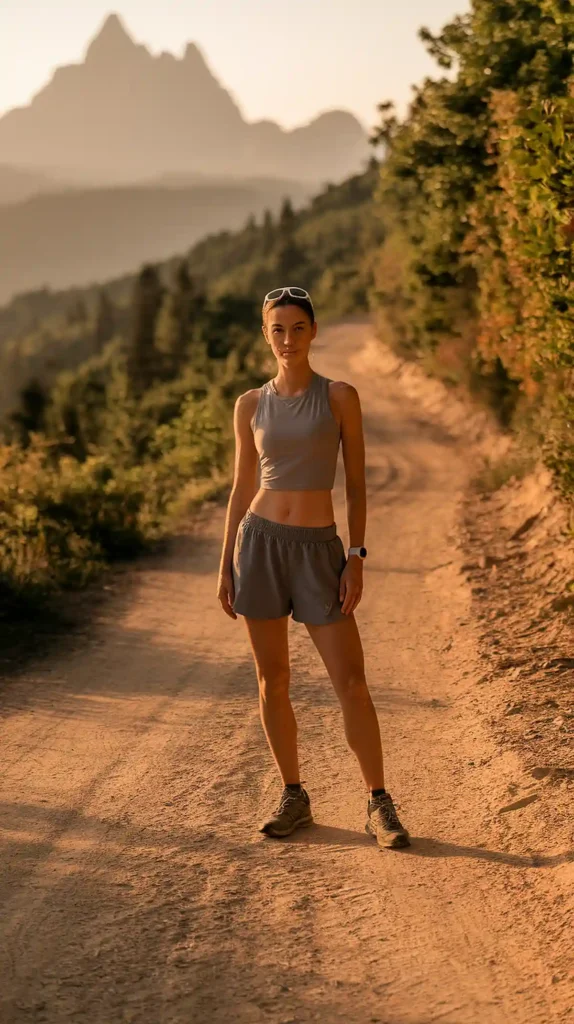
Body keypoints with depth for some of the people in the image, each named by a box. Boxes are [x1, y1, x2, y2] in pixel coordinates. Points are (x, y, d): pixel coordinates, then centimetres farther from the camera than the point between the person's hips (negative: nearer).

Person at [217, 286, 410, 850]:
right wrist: (225, 566, 5)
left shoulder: (340, 396, -2)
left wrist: (357, 559, -9)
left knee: (351, 682, -5)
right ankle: (294, 797, 21)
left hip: (318, 551, -2)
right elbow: (241, 488, 9)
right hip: (260, 543, 2)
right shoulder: (250, 405, 4)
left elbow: (356, 483, -2)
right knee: (272, 679, 6)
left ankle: (379, 805, 7)